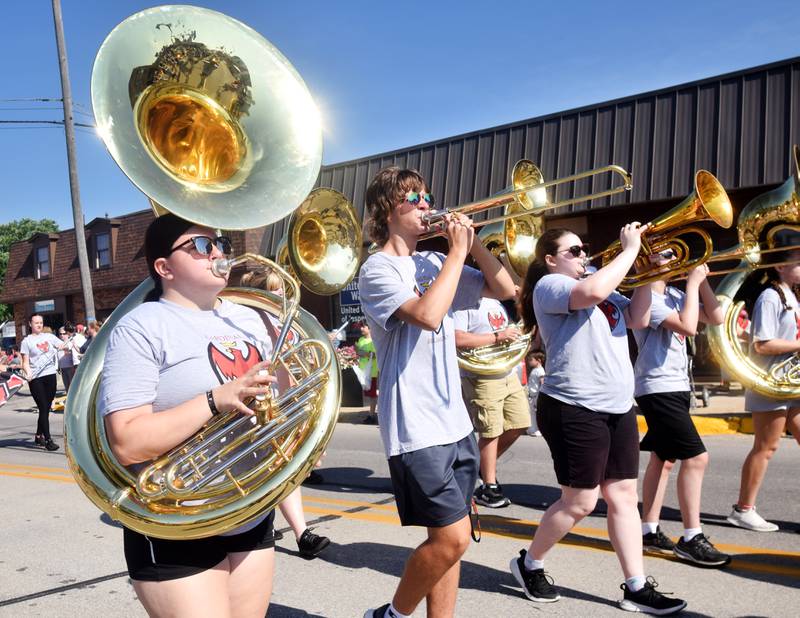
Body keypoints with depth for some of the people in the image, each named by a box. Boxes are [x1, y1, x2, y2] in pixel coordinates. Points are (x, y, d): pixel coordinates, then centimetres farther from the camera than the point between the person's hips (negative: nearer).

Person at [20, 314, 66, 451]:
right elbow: (25, 362, 0)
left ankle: (39, 436, 28)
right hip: (36, 378, -4)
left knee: (46, 408, 12)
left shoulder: (49, 336, 13)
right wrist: (28, 373, -19)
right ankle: (48, 440, -5)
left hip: (50, 375, 4)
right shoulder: (27, 341, 3)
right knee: (43, 409, -7)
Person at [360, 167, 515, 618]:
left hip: (455, 423, 7)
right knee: (453, 537, -8)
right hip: (417, 427, -7)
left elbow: (505, 289, 12)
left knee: (450, 537, 12)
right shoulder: (378, 268, -8)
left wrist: (473, 242, 0)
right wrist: (457, 250, -15)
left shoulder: (434, 263, 13)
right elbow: (427, 315, -25)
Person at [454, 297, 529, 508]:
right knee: (491, 431, -2)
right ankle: (488, 487, 14)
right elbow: (458, 339, -24)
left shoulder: (496, 300, 16)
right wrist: (497, 337, -21)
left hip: (508, 373, 9)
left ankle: (486, 465, 30)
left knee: (519, 425, 10)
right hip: (481, 378, -8)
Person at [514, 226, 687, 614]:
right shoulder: (549, 285, -9)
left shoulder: (601, 287, 19)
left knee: (623, 495, 9)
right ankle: (529, 563, 19)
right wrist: (630, 250, -18)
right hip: (574, 409, -8)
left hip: (617, 407, 8)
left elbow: (638, 319, 14)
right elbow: (592, 293, -29)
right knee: (581, 502, -1)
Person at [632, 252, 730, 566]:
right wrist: (692, 283, -15)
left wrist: (702, 280, 1)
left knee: (663, 457, 12)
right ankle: (691, 538, -1)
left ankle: (649, 531, 21)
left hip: (676, 387, 9)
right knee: (696, 457, -11)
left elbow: (716, 318, 10)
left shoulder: (674, 295, 12)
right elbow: (688, 327, -25)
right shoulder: (646, 297, -14)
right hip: (658, 388, -9)